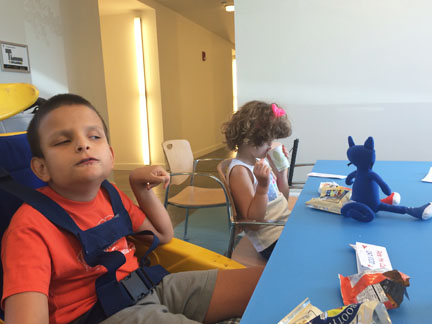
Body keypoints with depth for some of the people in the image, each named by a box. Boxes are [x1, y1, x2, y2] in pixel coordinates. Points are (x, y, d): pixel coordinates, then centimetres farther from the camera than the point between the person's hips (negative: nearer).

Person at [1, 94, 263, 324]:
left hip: (148, 286, 7)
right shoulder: (30, 228, -13)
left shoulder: (108, 194, 7)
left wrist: (142, 187, 5)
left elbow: (163, 235, 19)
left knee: (261, 282, -4)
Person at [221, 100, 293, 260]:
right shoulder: (239, 171, -17)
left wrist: (282, 170, 4)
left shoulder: (262, 159, 8)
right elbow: (253, 222, -18)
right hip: (273, 240, -8)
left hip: (287, 224, 8)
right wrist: (263, 186, -28)